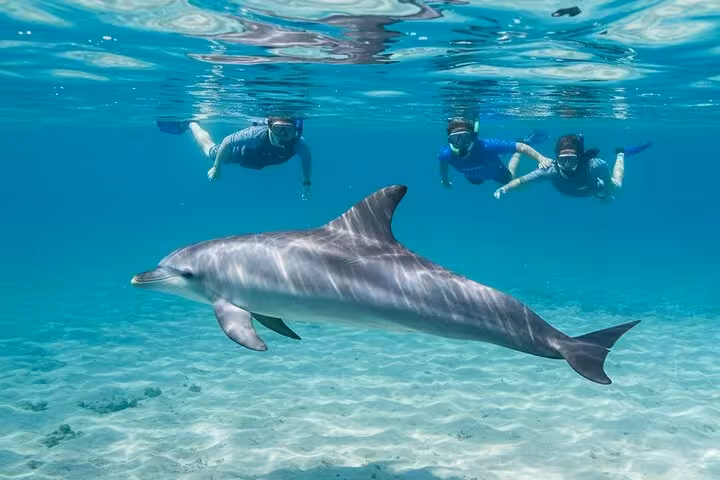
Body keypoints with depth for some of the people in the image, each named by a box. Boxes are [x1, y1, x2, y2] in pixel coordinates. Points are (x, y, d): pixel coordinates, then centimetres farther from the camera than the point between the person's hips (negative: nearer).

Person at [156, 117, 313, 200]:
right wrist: (216, 168, -25)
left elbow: (307, 157, -16)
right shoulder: (258, 134, -50)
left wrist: (306, 183, -13)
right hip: (240, 152, -4)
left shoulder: (298, 143, -41)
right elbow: (227, 142, -34)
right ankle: (191, 124, 48)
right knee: (210, 150, 25)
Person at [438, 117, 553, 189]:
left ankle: (524, 143, 42)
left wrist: (540, 159, -52)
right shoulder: (446, 154, -41)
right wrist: (444, 179, 2)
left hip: (495, 171, -2)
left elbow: (520, 147, -41)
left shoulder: (487, 146, -49)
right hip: (473, 177, 2)